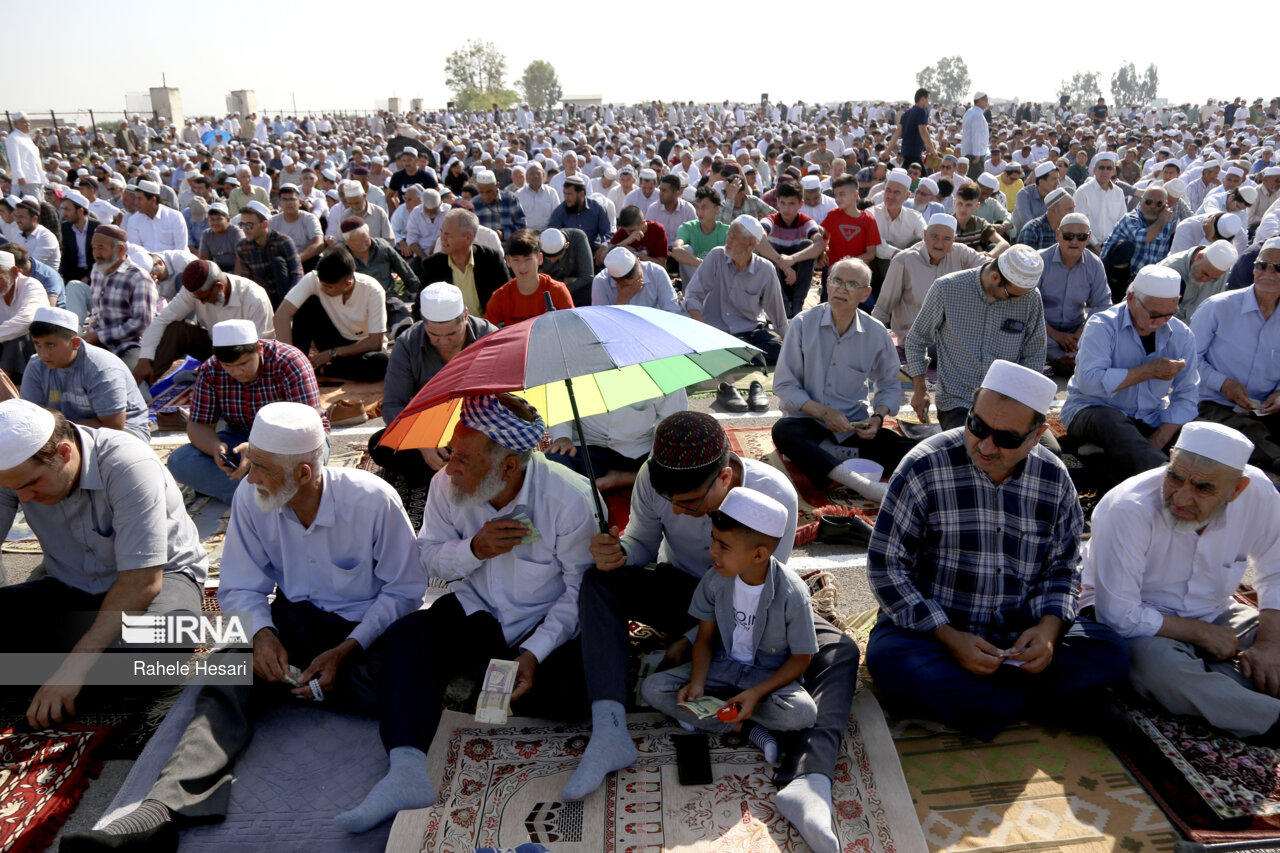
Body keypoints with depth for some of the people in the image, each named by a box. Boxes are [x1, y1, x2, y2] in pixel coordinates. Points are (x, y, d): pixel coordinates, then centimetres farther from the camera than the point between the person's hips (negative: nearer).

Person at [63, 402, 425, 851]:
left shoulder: (373, 501, -19)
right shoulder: (250, 499, -8)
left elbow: (404, 590, -11)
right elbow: (241, 587, 2)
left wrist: (347, 650, -21)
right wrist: (261, 632, -19)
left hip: (365, 625, -3)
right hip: (296, 619, 3)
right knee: (229, 678, -25)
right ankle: (163, 808, -37)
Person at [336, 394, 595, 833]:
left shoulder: (570, 499, -23)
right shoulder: (446, 487, -13)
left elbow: (580, 590, -16)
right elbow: (431, 558, 1)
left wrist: (534, 654, -25)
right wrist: (474, 548, -22)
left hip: (547, 623, -2)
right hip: (478, 610, 3)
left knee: (570, 691, -30)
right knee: (407, 635, -24)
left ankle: (475, 672, -3)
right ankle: (407, 771, -31)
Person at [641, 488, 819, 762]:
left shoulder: (792, 593, -22)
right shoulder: (716, 580, -12)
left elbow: (801, 658, -12)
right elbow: (705, 638, 0)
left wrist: (757, 693, -24)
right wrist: (697, 683, -18)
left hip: (770, 675, -3)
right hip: (723, 665, 3)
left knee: (803, 713, -34)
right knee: (652, 688, -16)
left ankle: (709, 710, -14)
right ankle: (746, 727, -16)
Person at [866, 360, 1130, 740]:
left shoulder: (1054, 478, 1)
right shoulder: (925, 467, -12)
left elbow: (1063, 567, 11)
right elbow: (886, 565, -11)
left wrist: (1049, 627, -10)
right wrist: (949, 638, -19)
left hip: (1021, 633, 3)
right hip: (932, 626, -3)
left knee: (1110, 654, -18)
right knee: (890, 658, -33)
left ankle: (954, 691, -15)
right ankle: (1036, 698, -13)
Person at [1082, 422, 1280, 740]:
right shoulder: (1128, 509, -29)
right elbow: (1118, 616, -26)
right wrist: (1201, 633, -18)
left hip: (1214, 615, 5)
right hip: (1141, 623, -5)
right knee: (1161, 666, -36)